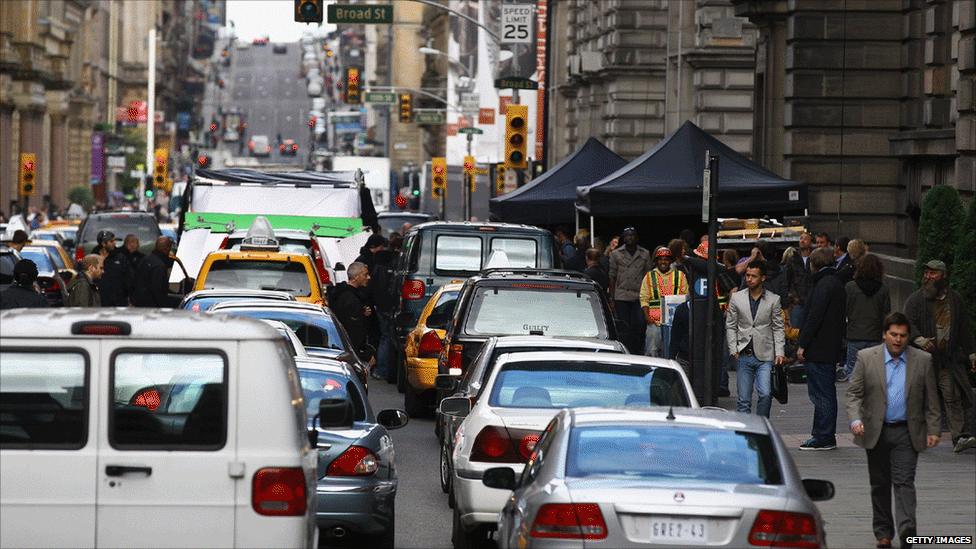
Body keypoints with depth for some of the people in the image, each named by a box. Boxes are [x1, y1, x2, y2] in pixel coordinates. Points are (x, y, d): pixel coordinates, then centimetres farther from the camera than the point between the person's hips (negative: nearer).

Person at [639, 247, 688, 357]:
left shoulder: (680, 276, 11)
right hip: (654, 321, -1)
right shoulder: (649, 277, 10)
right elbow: (644, 299, 5)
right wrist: (647, 317, -7)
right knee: (652, 351, -4)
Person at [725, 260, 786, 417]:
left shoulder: (774, 300, 4)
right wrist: (733, 350, 0)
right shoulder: (736, 298, 7)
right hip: (744, 356, 2)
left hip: (765, 356, -2)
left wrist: (780, 352, -4)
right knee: (743, 399, 2)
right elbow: (730, 326, 10)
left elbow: (778, 328, 5)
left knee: (765, 394, -16)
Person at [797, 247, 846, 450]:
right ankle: (825, 435, 20)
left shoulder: (824, 285, -15)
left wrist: (803, 345, -16)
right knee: (826, 393, 15)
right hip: (831, 349, 10)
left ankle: (823, 437, -5)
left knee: (821, 394, -6)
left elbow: (814, 317, -20)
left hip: (819, 349, -10)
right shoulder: (837, 284, 16)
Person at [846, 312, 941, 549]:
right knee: (880, 484, 10)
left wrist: (934, 430, 1)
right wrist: (855, 419, -16)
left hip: (906, 432, -1)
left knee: (904, 482, -11)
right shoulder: (866, 358, 0)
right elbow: (854, 393, 0)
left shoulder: (922, 360, 2)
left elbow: (931, 399, 6)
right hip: (876, 432, 1)